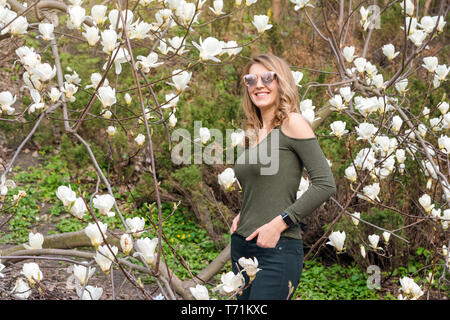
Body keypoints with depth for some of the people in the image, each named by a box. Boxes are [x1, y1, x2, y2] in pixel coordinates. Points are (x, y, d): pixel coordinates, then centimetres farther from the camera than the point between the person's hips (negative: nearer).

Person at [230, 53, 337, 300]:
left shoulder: (292, 123, -7)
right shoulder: (254, 132, 14)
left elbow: (325, 184, -14)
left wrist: (279, 223, -16)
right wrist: (242, 215, 6)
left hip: (277, 251, -7)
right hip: (241, 247, 8)